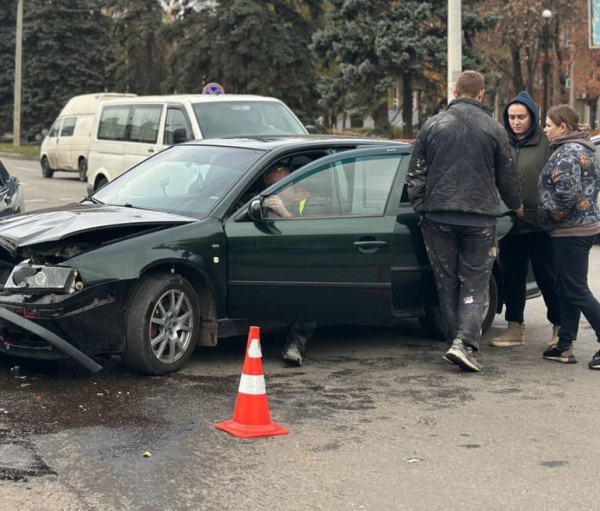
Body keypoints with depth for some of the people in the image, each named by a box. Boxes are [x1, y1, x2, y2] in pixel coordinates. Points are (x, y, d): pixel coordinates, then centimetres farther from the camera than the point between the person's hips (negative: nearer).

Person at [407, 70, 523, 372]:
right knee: (475, 284, 2)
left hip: (439, 214, 1)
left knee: (447, 283, 11)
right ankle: (465, 343, -14)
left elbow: (416, 173, 4)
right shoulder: (493, 129, 2)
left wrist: (419, 206, 14)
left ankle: (456, 341, 15)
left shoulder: (433, 125, 3)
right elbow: (507, 175, 11)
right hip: (480, 217, -1)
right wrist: (516, 205, 28)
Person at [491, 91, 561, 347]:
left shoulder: (546, 143, -5)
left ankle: (560, 327, 17)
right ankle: (515, 328, 23)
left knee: (547, 277, 3)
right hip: (509, 222, 4)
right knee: (511, 276, 11)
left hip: (539, 223, -4)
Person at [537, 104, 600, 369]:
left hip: (572, 232, -11)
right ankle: (564, 346, 18)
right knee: (567, 289, 13)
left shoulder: (568, 153, -16)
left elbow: (567, 193, -25)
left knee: (576, 290, -7)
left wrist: (549, 216, -9)